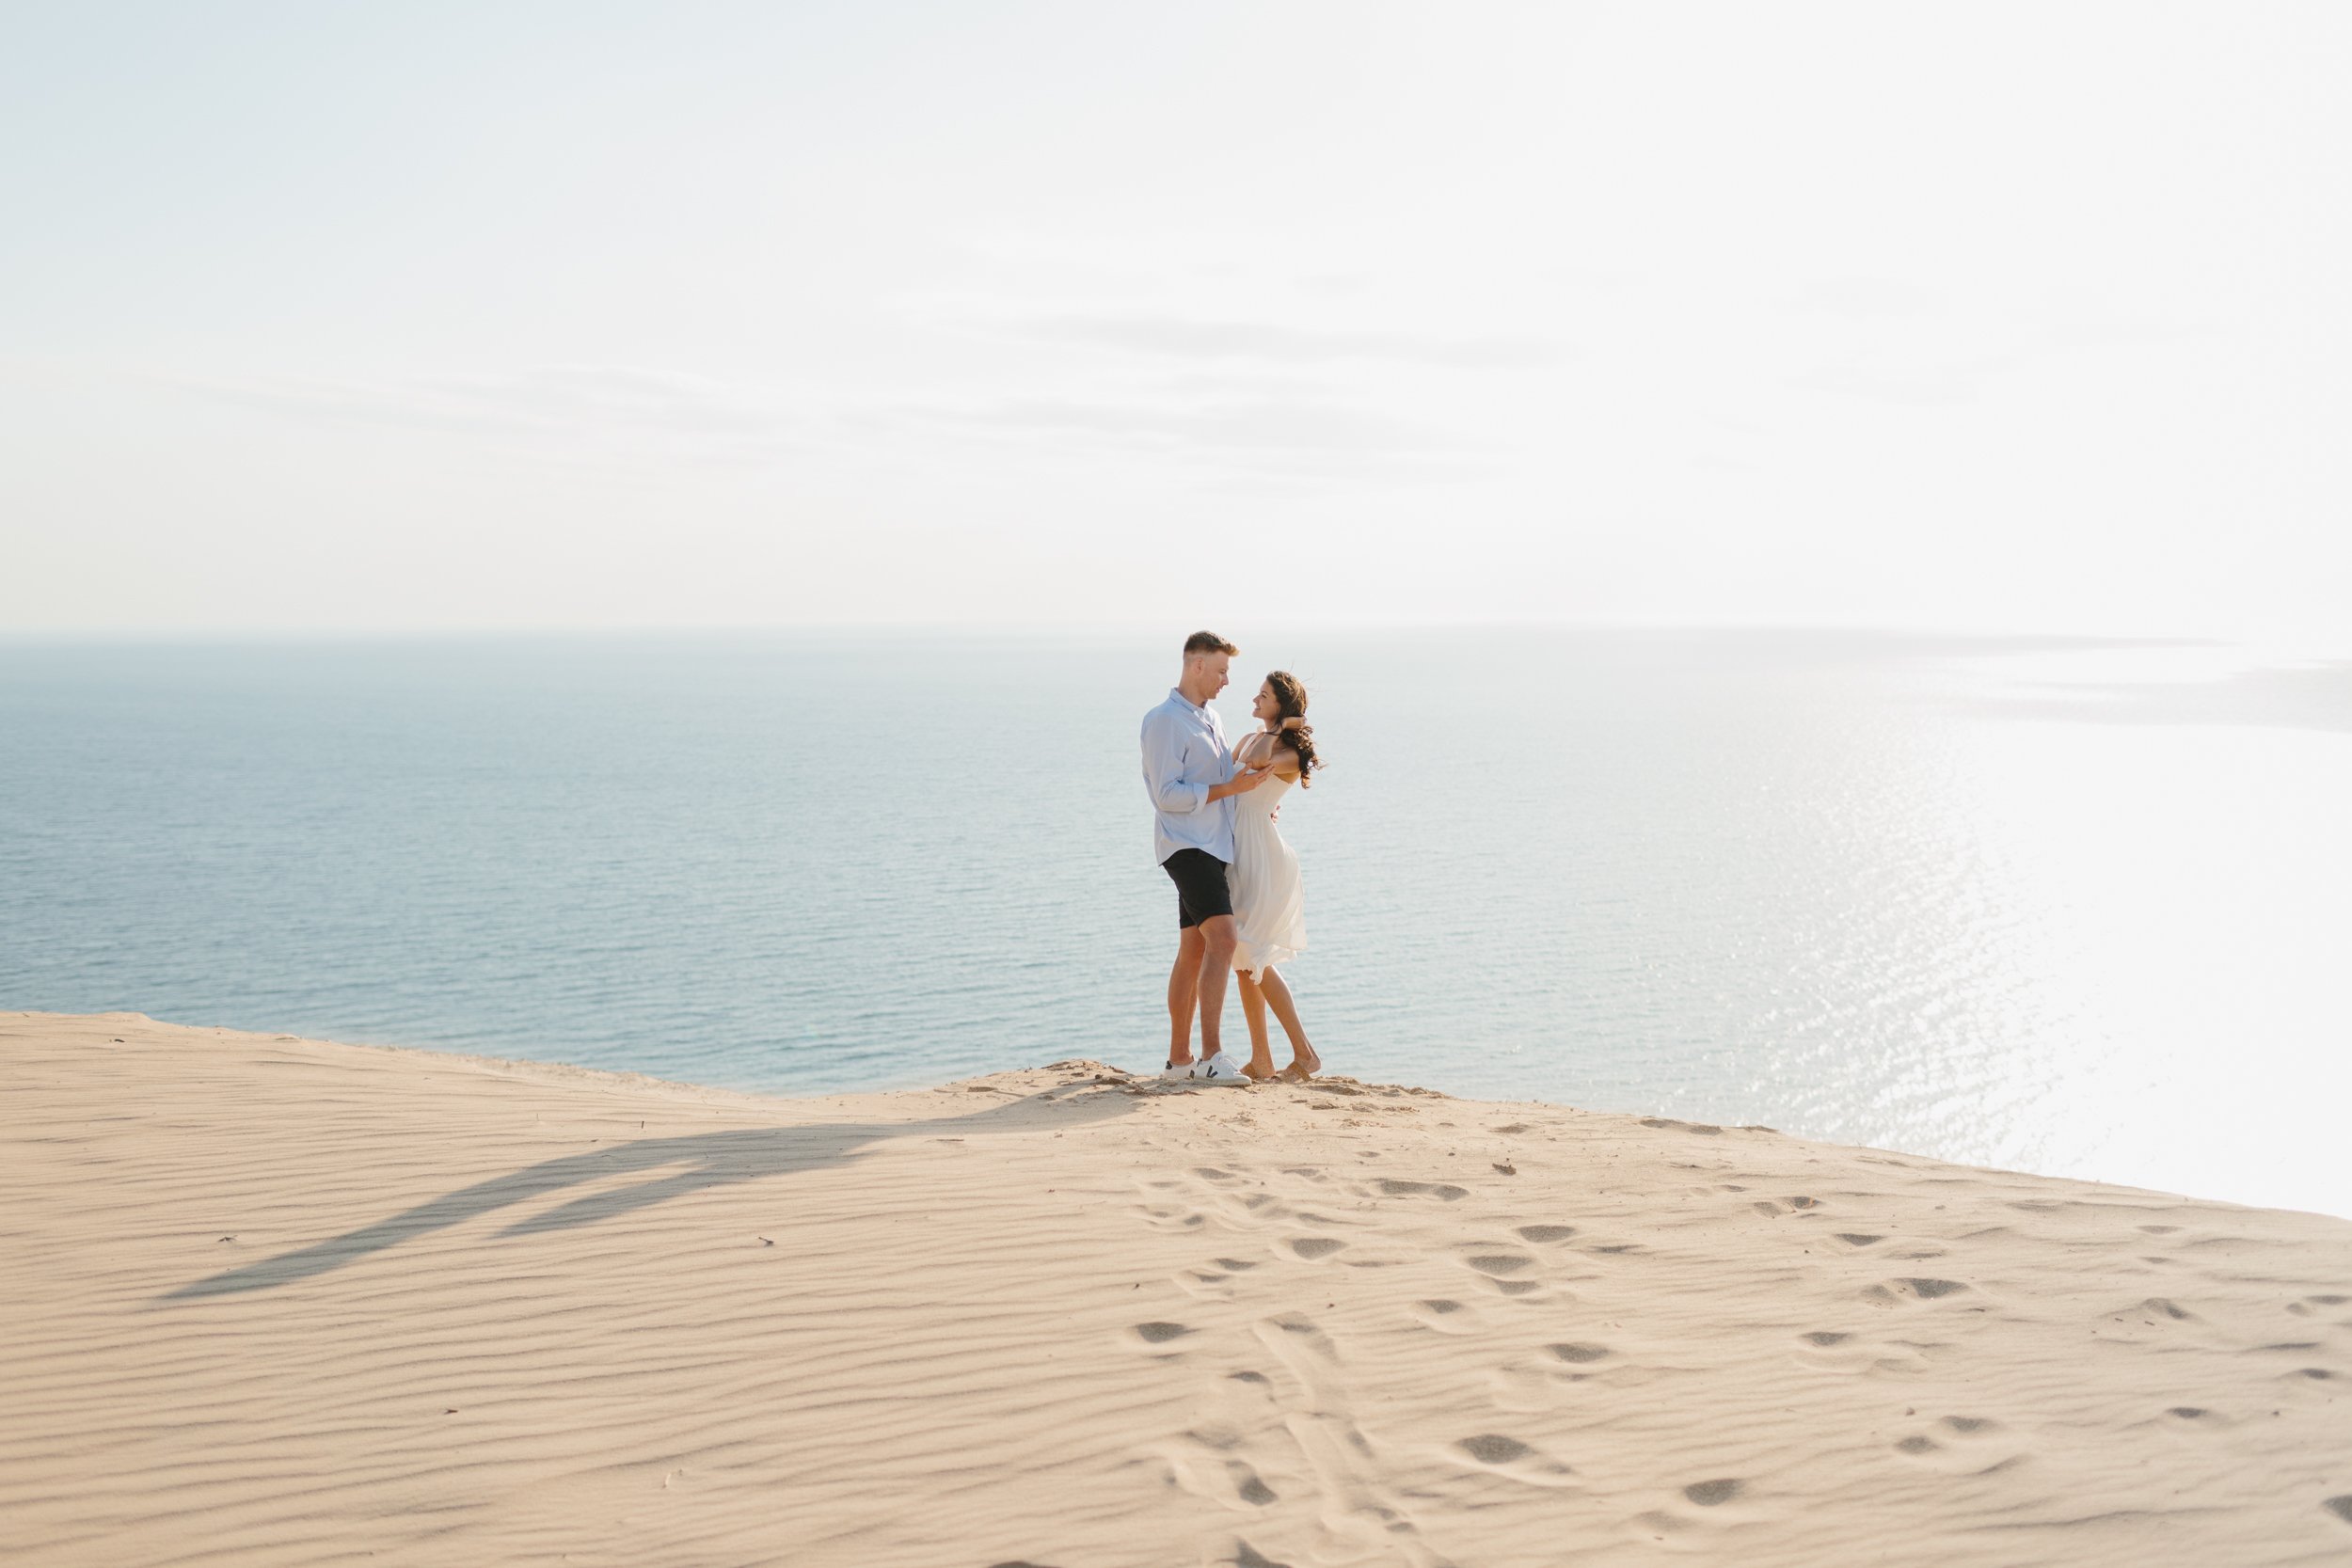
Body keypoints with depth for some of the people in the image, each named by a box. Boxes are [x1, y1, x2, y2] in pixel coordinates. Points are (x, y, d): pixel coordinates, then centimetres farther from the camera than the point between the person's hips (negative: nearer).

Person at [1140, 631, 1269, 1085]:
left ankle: (1179, 1058, 15)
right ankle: (1211, 1056, -27)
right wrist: (1229, 788, -16)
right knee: (1222, 938, -22)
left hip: (1212, 845, 9)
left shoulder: (1210, 716, 18)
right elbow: (1168, 794, -16)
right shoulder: (1165, 721, -10)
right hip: (1186, 846, -9)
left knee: (1194, 950, 10)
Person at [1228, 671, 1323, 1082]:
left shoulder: (1289, 755, -9)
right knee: (1244, 962, 7)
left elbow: (1258, 763, -28)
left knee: (1254, 960, -11)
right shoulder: (1249, 741, 14)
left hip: (1264, 858, -8)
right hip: (1239, 857, 8)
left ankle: (1304, 1054, -5)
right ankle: (1260, 1059, 11)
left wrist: (1274, 729, -13)